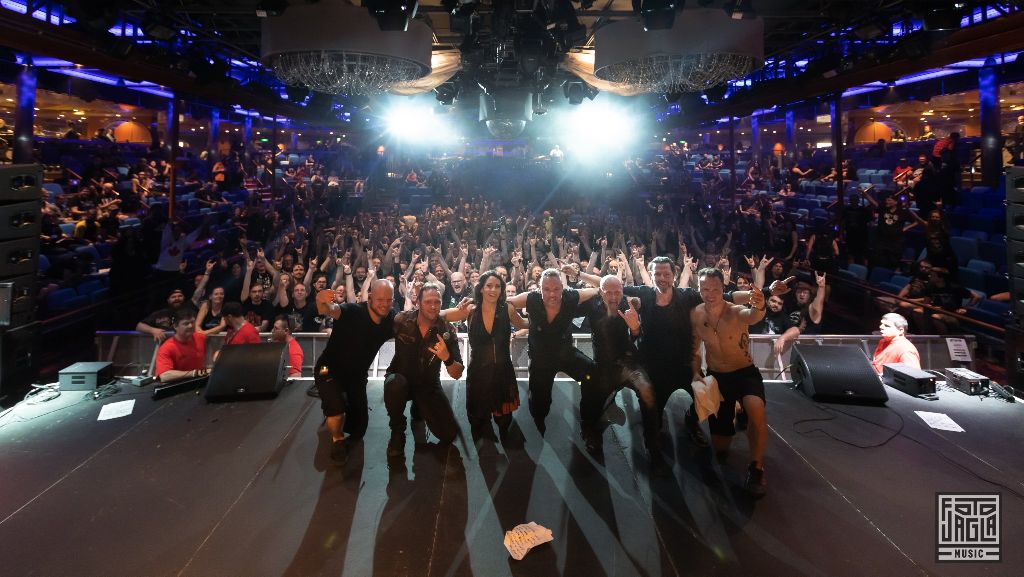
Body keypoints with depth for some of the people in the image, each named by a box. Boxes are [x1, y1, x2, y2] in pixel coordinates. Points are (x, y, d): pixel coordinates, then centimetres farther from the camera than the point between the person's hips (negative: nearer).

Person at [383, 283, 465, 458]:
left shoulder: (447, 331, -14)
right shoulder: (402, 320, -16)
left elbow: (457, 375, -15)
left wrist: (447, 357, -33)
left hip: (428, 384, 2)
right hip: (401, 377, -1)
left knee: (449, 435, -8)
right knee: (395, 385, -38)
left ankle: (419, 408, 23)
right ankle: (397, 432, -9)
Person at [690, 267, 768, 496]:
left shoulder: (736, 312, -23)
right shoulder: (696, 314, -8)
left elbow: (752, 316, -49)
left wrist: (759, 308, -71)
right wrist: (696, 372, 0)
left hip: (745, 373, -4)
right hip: (715, 376, 4)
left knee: (756, 409, -40)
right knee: (720, 447, 10)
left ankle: (756, 467, -17)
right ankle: (734, 415, 44)